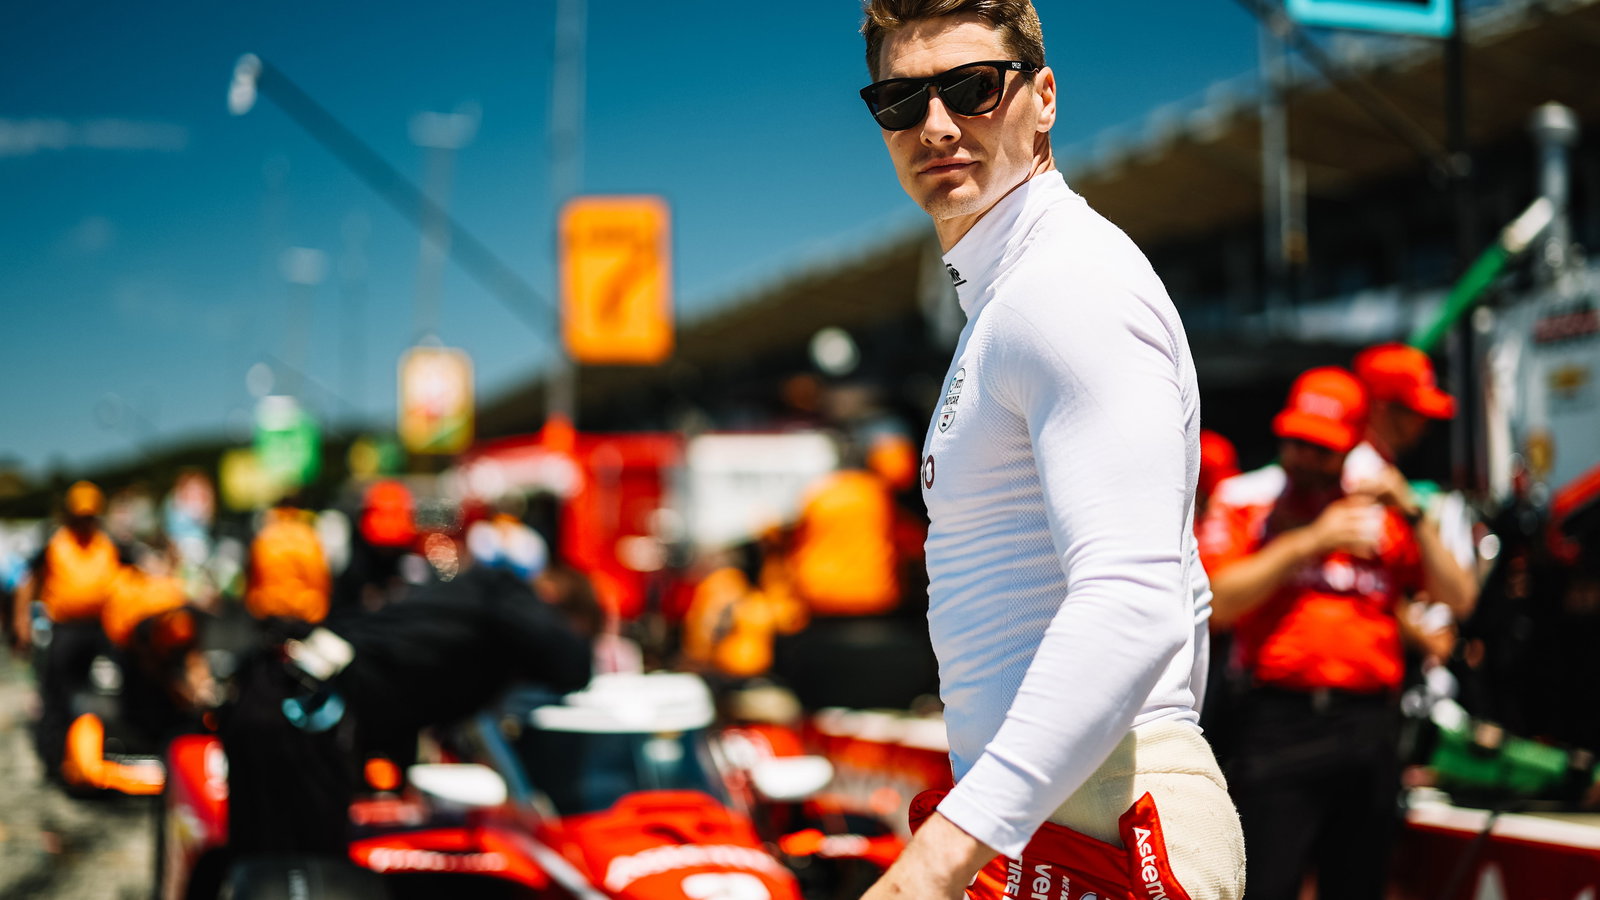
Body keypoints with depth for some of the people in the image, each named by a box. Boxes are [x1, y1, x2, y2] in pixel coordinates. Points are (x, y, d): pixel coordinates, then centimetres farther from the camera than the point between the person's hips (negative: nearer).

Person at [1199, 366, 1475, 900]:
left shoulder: (1379, 509, 15)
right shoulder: (1245, 498, 8)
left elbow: (1454, 596, 8)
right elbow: (1218, 601, -6)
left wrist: (1413, 515, -3)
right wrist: (1311, 541, -6)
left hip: (1370, 726, 3)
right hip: (1279, 720, -3)